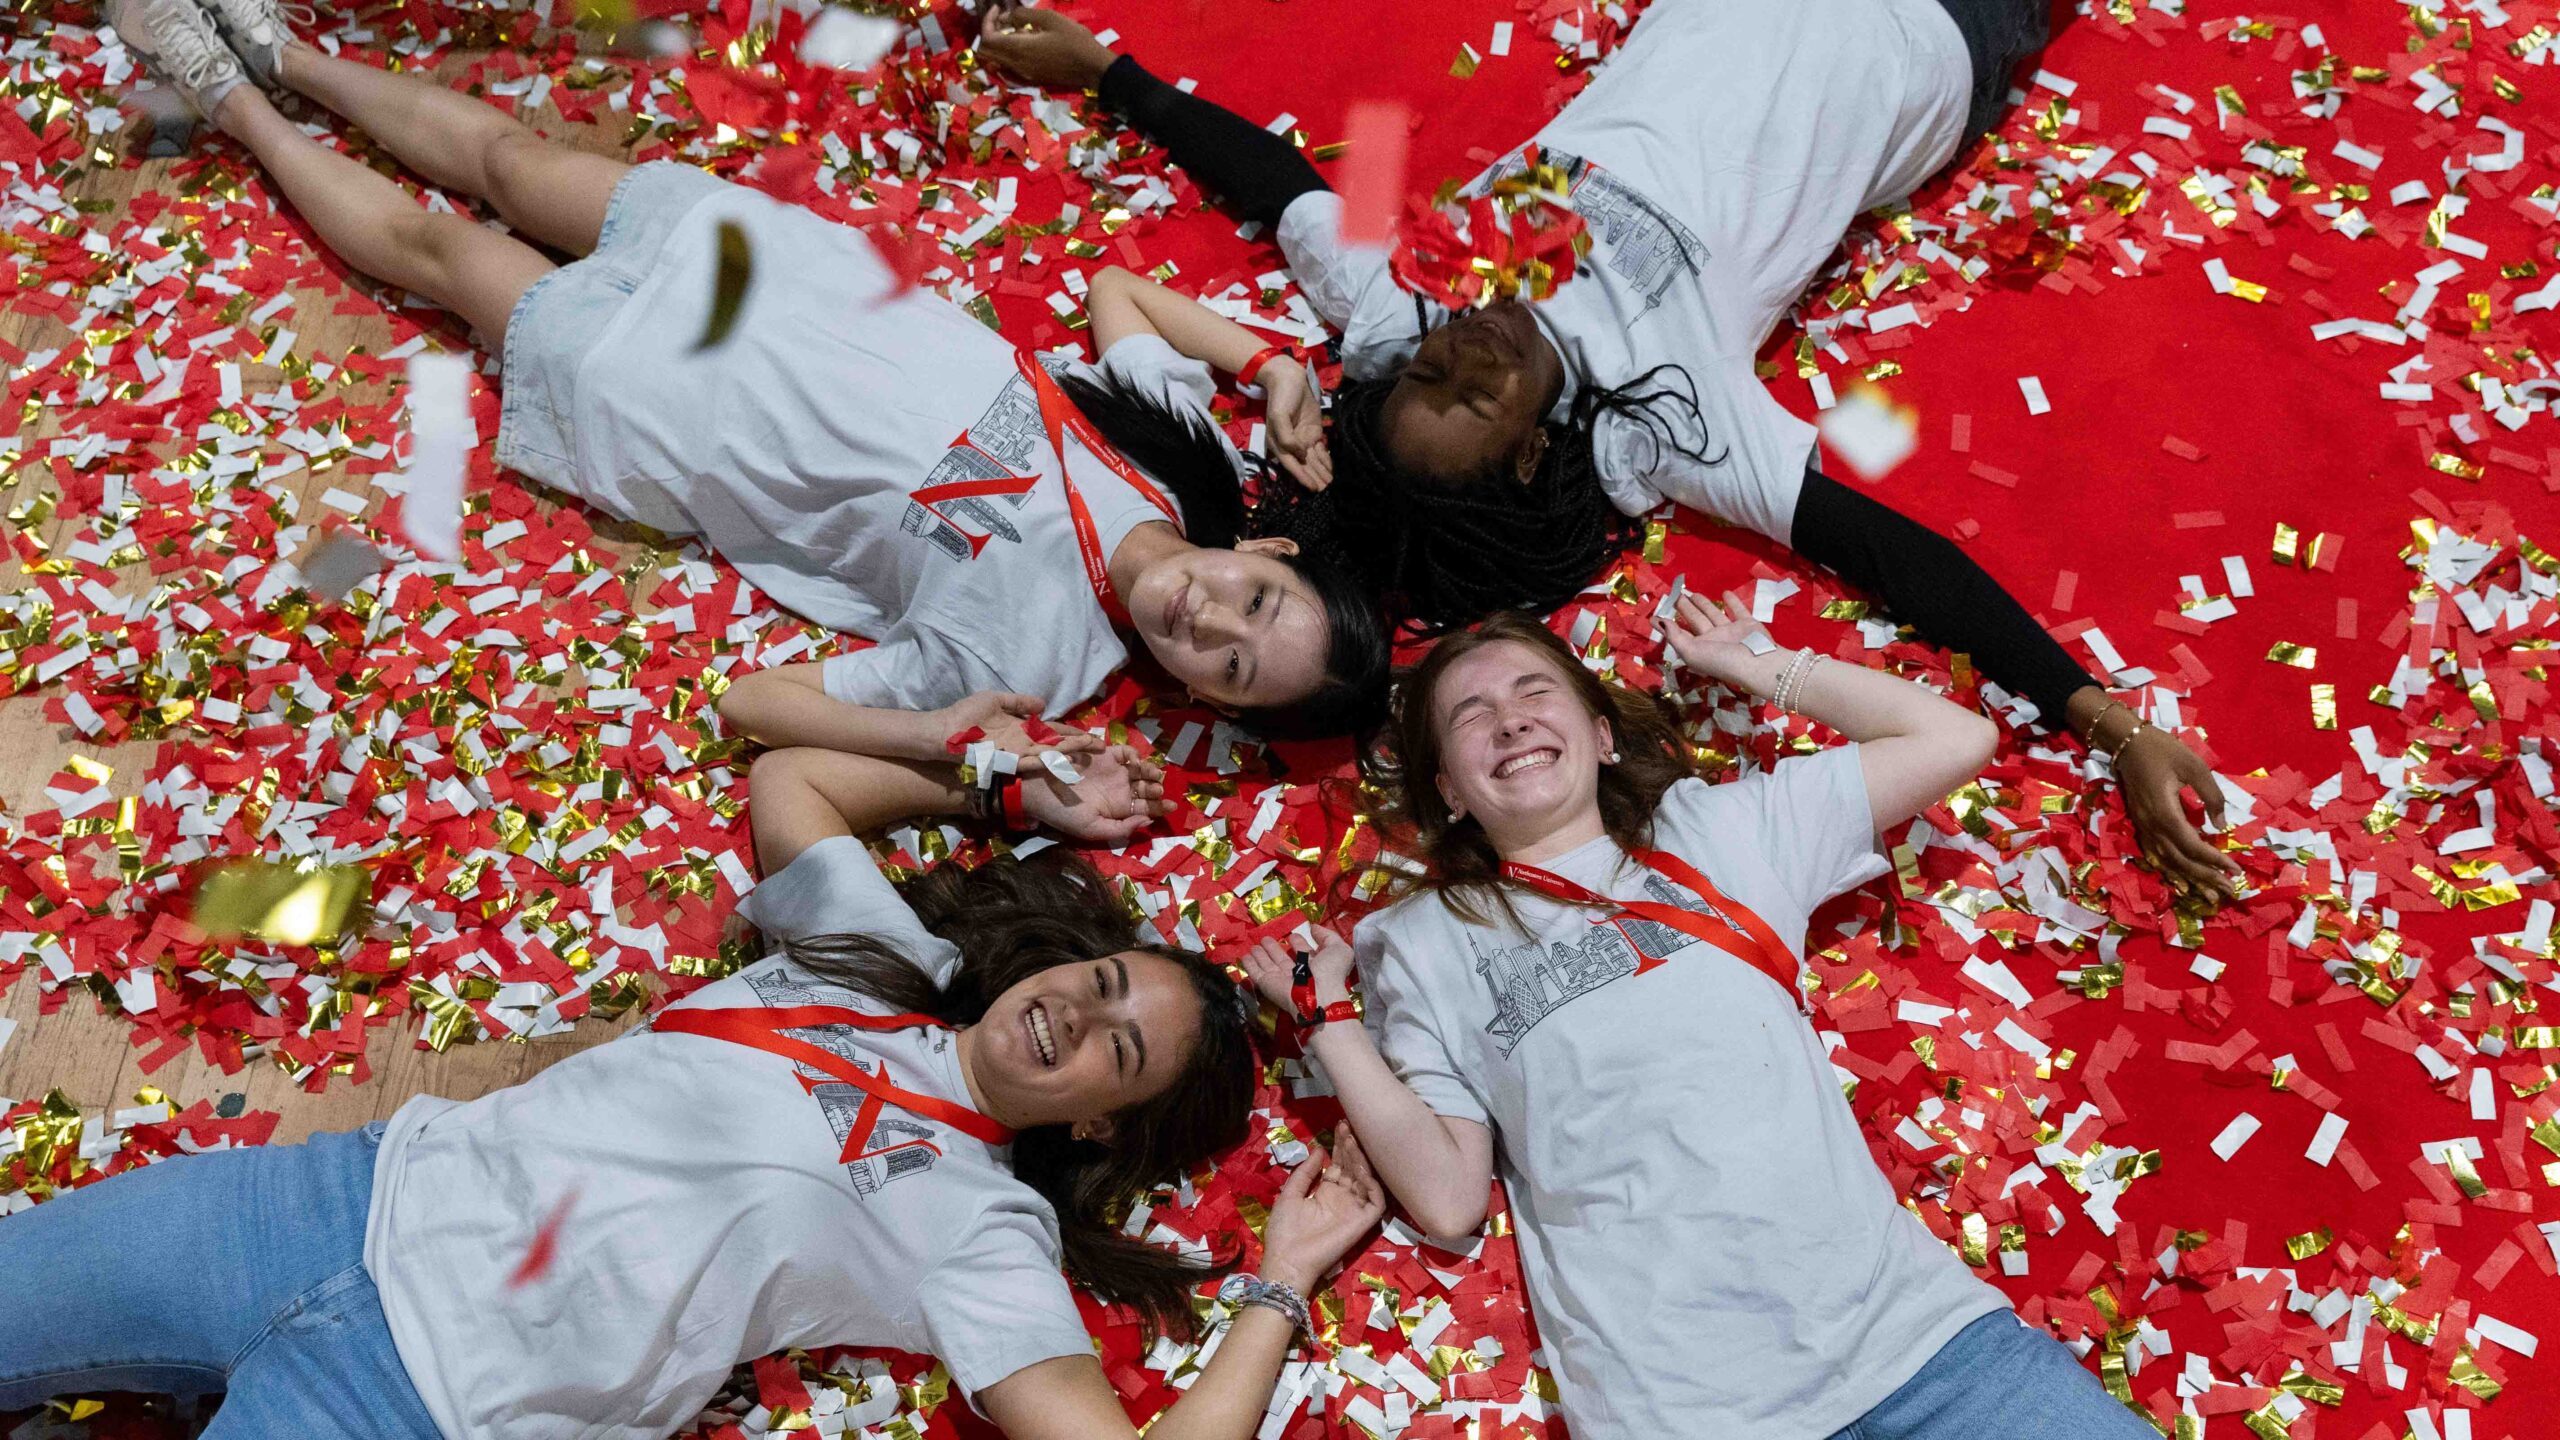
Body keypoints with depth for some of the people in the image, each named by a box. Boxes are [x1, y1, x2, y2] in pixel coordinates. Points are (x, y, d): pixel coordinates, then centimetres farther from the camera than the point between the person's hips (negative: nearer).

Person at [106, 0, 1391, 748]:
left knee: (433, 241, 8)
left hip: (651, 411, -4)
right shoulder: (1182, 432, -19)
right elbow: (1116, 284, 1)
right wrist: (1265, 356, -14)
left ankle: (238, 103, 37)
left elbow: (761, 698, -29)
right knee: (507, 155, 17)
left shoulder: (1022, 656, -32)